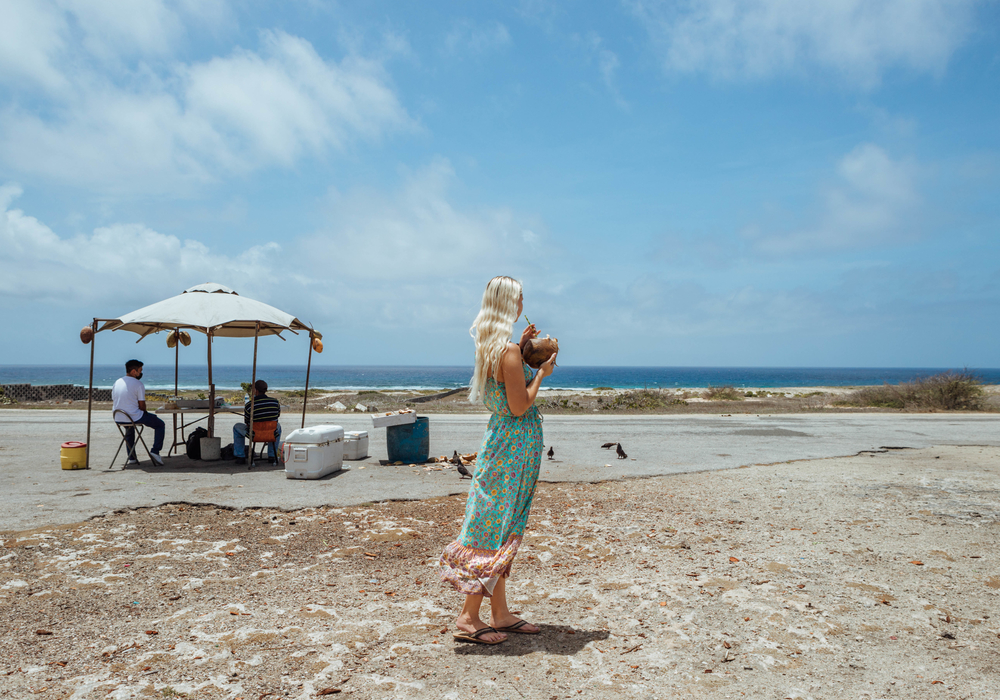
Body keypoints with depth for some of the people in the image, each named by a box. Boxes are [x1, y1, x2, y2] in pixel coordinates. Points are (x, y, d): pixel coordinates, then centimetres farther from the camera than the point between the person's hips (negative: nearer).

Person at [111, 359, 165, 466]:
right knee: (160, 425, 12)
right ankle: (155, 451, 1)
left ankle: (131, 458, 37)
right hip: (134, 417, -7)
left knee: (129, 428, 40)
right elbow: (142, 406, -11)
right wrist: (145, 413, 11)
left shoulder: (117, 383, 9)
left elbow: (114, 403, 15)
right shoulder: (138, 384, -11)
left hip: (117, 418, 7)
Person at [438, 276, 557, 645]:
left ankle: (500, 613, 22)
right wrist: (542, 372, -7)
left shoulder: (489, 345, 9)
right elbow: (520, 407, -18)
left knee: (499, 530, 13)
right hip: (516, 443, -10)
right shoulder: (508, 351, -19)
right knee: (498, 530, -2)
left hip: (499, 437, 10)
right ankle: (469, 617, 6)